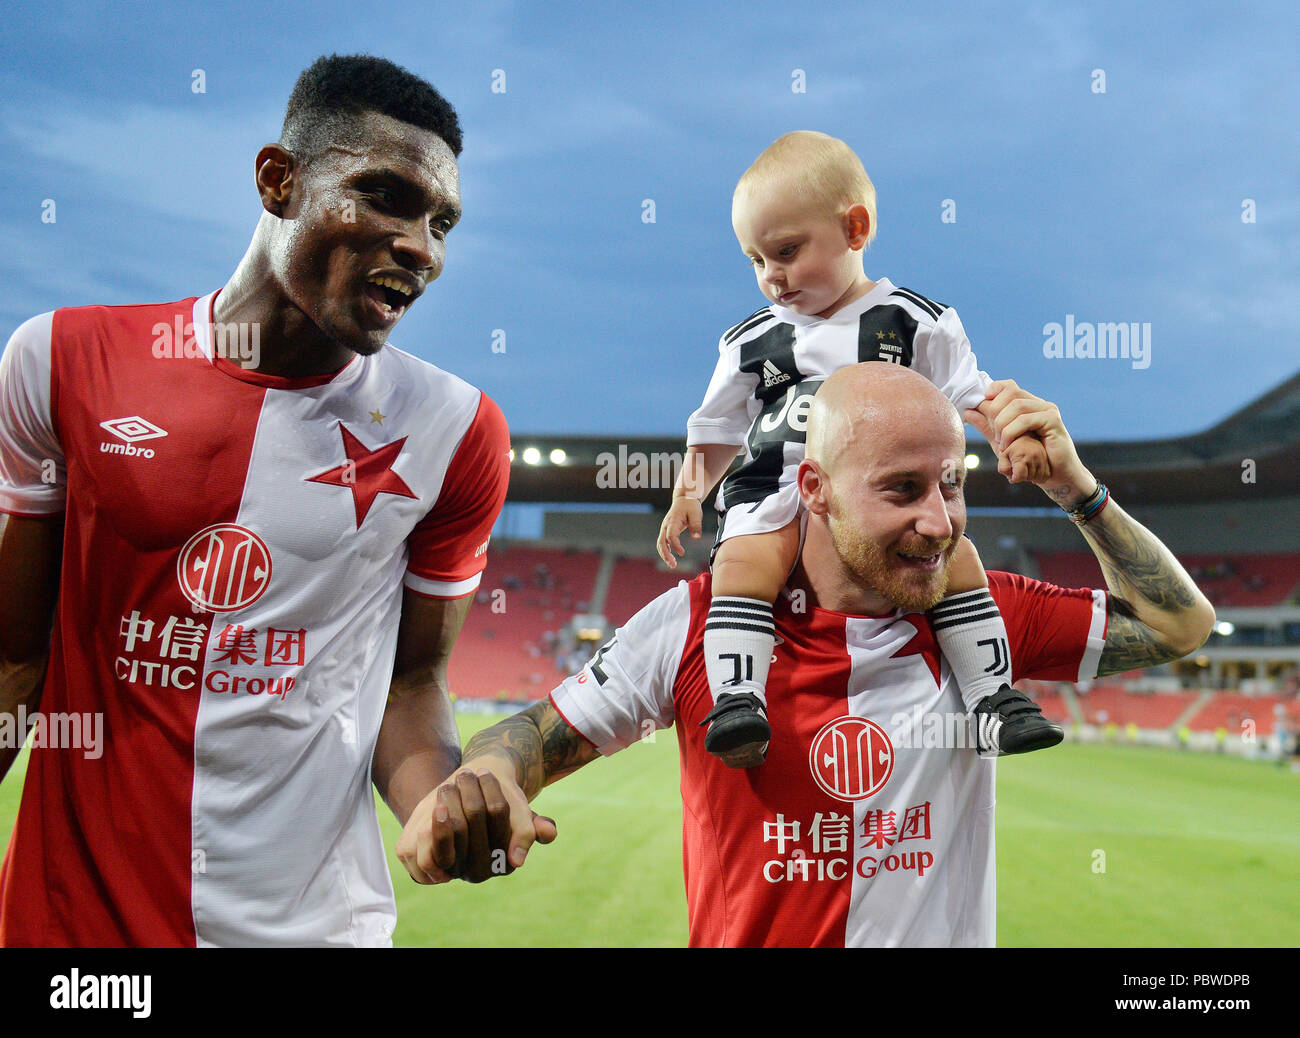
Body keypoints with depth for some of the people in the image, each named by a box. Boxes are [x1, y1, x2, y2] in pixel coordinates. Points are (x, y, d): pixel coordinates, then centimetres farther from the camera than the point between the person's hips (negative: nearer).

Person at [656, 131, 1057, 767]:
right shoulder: (749, 341, 16)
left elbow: (969, 397, 11)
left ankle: (994, 698, -13)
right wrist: (687, 494, 9)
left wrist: (1013, 435, -8)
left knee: (954, 553, -22)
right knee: (743, 559, -29)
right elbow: (716, 430, 23)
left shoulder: (917, 324, 10)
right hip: (775, 492, 1)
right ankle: (735, 699, -32)